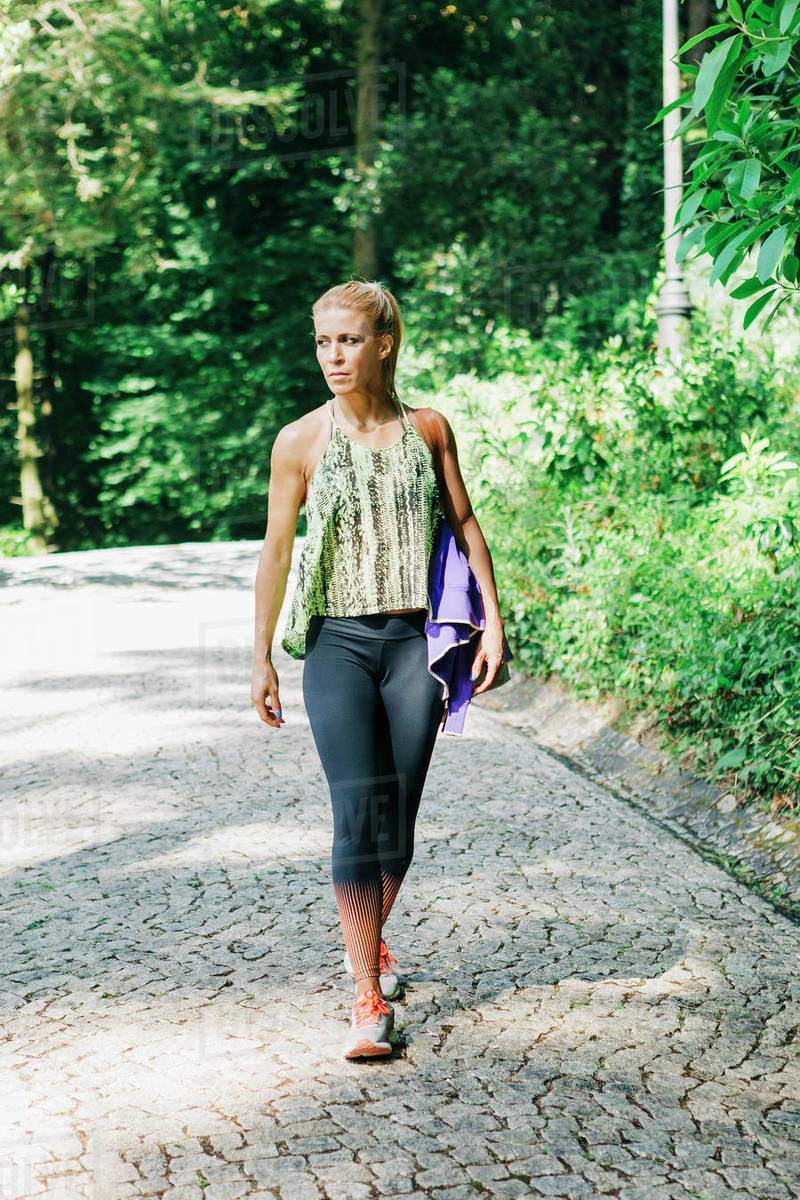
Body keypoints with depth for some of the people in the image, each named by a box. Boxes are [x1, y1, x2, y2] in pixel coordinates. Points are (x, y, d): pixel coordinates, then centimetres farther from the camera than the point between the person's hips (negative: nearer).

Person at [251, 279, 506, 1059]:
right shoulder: (300, 441, -1)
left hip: (415, 640, 2)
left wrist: (492, 618, 4)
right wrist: (261, 657, 5)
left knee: (398, 816, 6)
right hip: (338, 642, -2)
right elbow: (275, 551, 4)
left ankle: (369, 940, 33)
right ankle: (368, 998, -7)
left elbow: (464, 524, 11)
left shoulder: (428, 429, 4)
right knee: (358, 811, -11)